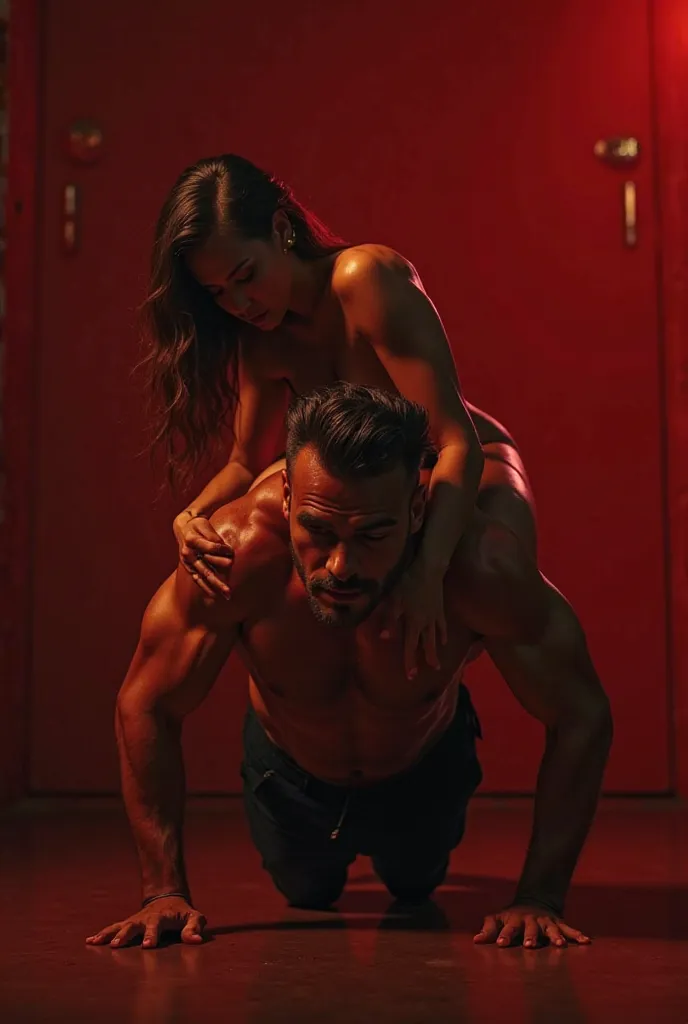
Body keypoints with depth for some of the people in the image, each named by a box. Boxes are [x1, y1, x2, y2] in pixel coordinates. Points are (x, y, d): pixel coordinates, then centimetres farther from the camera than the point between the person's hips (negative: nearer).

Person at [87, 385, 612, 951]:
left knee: (415, 885, 30)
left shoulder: (480, 564, -43)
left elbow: (583, 716, -29)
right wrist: (166, 890, -28)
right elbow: (145, 707, -27)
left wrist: (540, 897, -31)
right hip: (291, 772, 0)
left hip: (427, 769, 0)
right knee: (308, 894, 28)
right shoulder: (241, 551, -42)